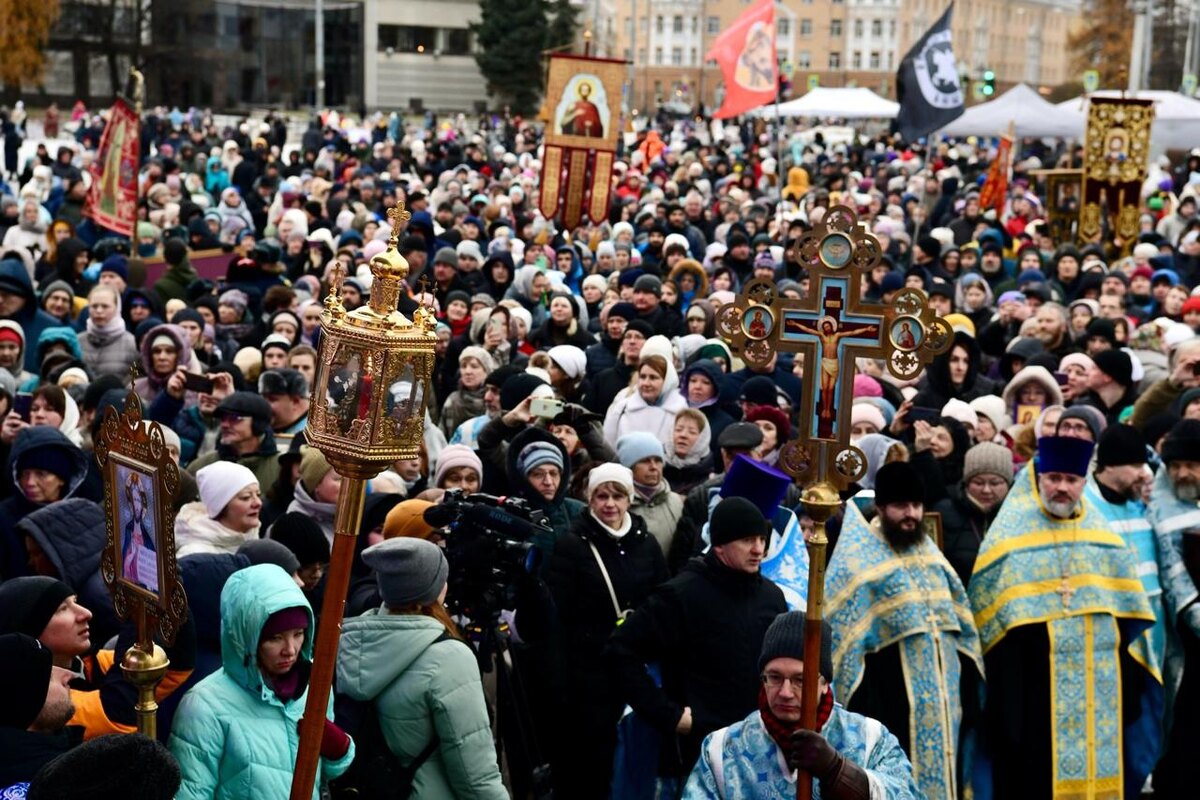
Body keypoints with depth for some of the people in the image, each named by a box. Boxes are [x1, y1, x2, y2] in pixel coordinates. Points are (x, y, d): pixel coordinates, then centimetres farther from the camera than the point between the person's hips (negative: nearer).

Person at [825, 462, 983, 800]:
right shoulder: (858, 559, -8)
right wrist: (858, 703, -17)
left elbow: (959, 617, 16)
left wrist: (968, 686, 12)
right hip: (891, 697, -6)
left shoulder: (928, 550, 12)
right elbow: (845, 634, -12)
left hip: (942, 693, 6)